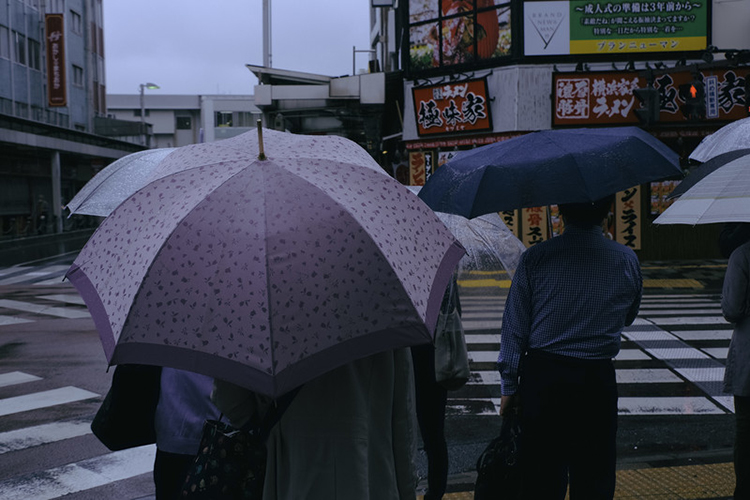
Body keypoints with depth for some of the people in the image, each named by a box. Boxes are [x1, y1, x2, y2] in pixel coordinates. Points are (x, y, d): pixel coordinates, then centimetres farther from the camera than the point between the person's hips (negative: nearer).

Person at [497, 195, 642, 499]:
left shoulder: (535, 258, -6)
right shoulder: (627, 261, -1)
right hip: (598, 380, 1)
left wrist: (509, 386, 4)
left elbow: (514, 328, -4)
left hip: (541, 375, -1)